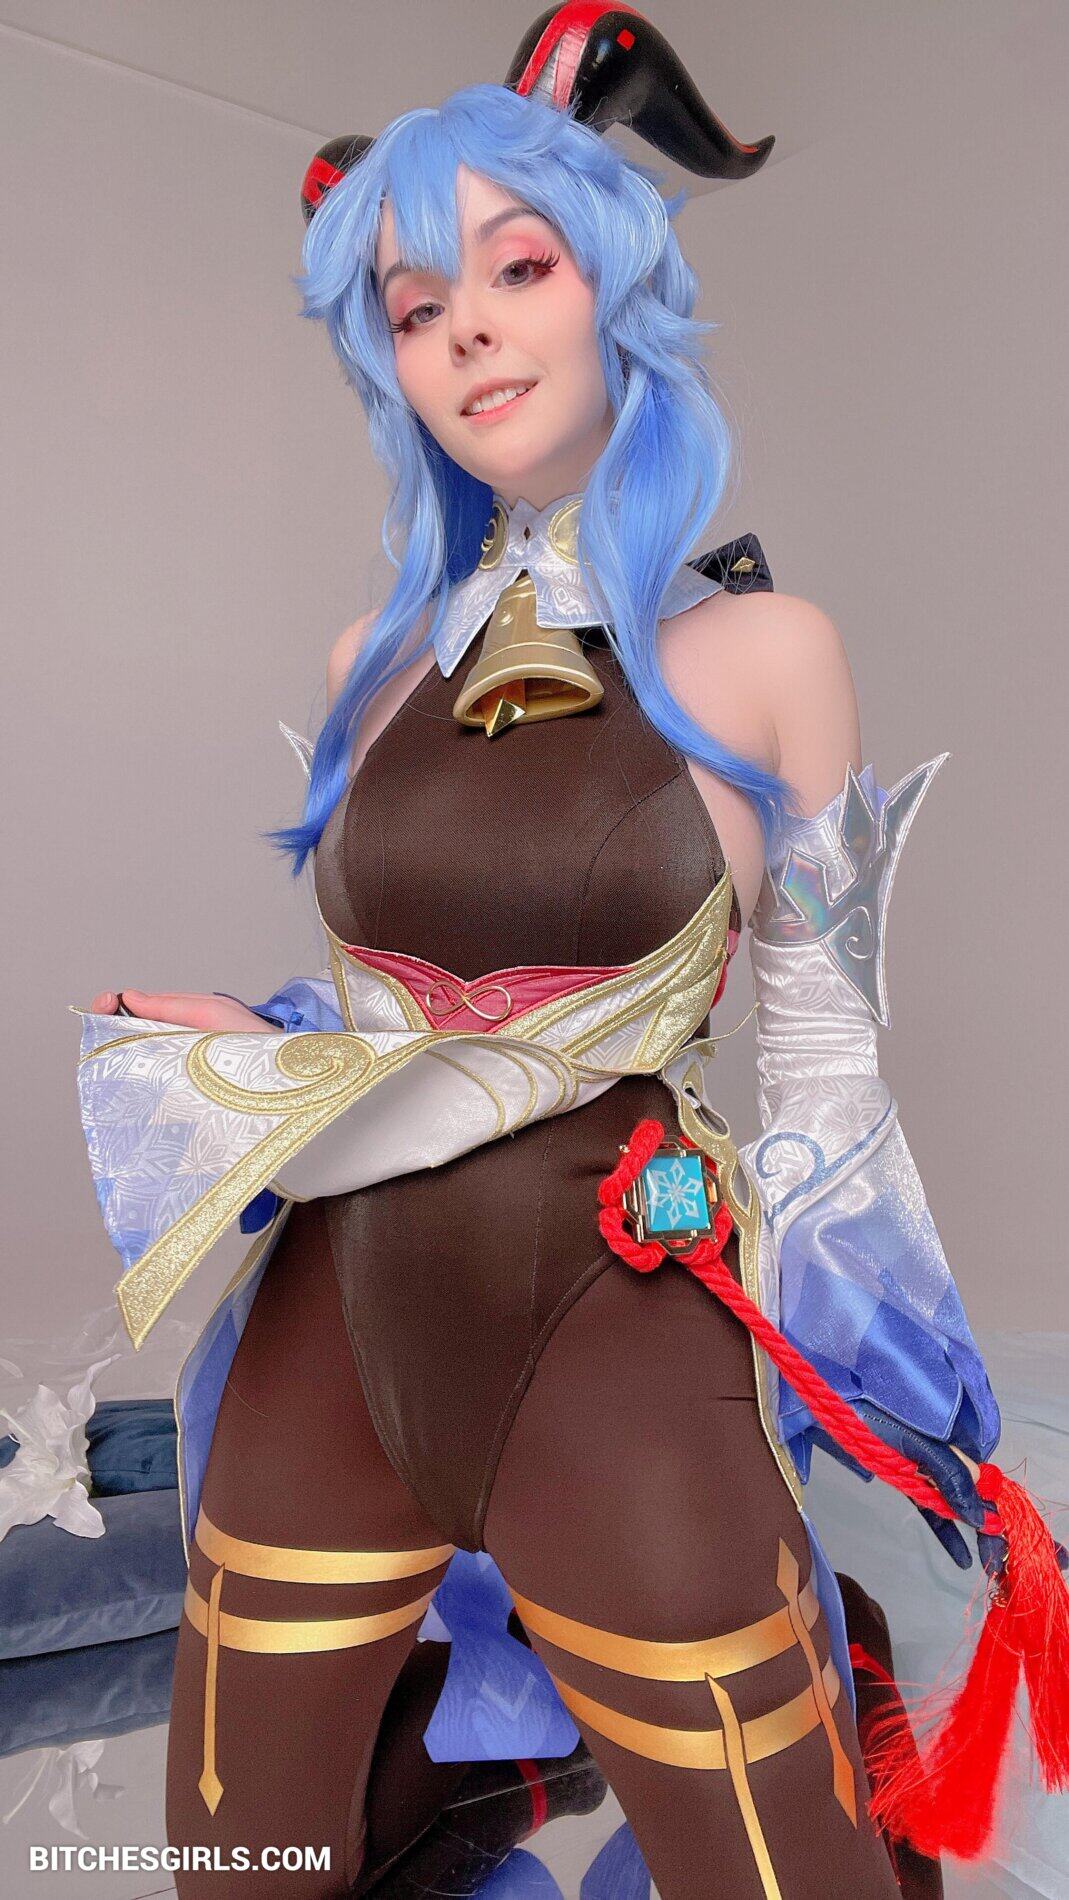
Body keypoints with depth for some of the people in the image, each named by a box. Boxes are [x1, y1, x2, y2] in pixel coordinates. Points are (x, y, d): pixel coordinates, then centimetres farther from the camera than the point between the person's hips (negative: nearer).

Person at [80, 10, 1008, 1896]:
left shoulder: (760, 647, -4)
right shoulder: (380, 661, 5)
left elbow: (816, 1032, 1)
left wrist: (805, 1346, 3)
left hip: (617, 1315, -3)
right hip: (341, 1311, 4)